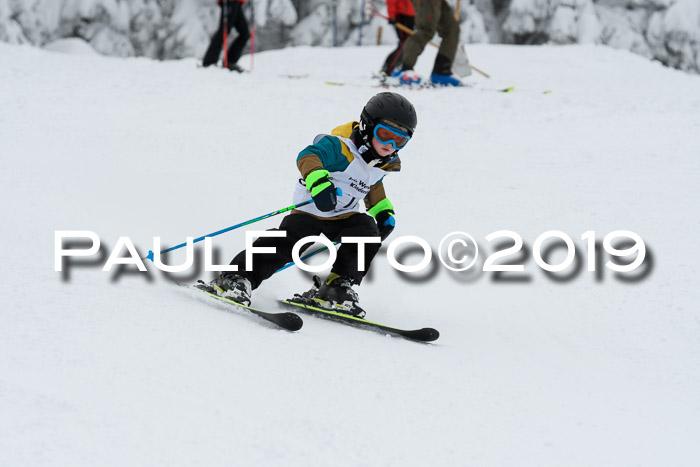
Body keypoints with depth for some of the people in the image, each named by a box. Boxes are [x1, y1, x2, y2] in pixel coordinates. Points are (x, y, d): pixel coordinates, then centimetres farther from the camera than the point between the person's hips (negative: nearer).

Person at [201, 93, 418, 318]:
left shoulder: (385, 164, 2)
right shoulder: (342, 147, -23)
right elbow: (308, 156, -39)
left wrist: (383, 211, 14)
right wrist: (319, 182, -56)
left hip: (345, 216, 6)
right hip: (310, 209, -6)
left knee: (368, 235, -19)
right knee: (286, 244, -23)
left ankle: (337, 288, -10)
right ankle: (236, 278, -15)